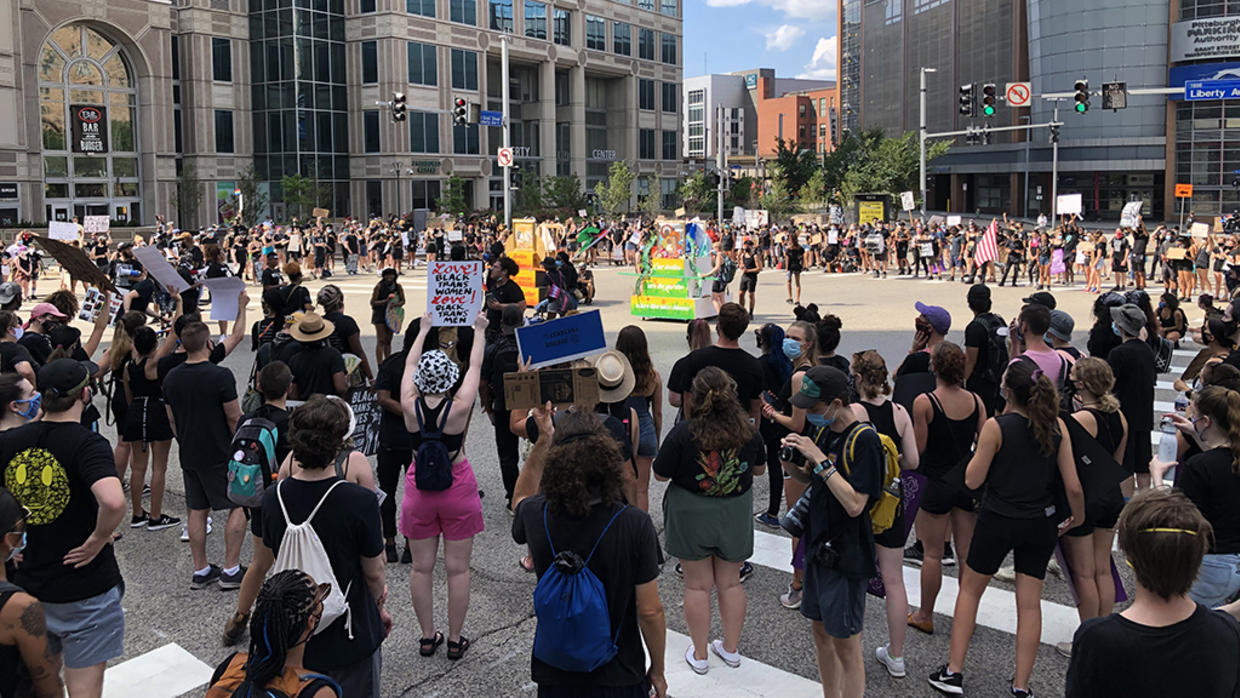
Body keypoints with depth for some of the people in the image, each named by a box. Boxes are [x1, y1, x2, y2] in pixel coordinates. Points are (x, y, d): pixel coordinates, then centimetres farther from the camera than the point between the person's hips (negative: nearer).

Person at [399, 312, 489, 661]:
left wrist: (424, 329, 20)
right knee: (457, 568, 7)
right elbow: (475, 367, -2)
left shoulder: (410, 406, -12)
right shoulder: (459, 407, -18)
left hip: (420, 487, 2)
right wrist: (479, 331, 14)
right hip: (456, 486, -2)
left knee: (421, 567, 12)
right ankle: (455, 640, 16)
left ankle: (427, 636, 22)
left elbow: (409, 364, 6)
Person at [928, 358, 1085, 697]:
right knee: (1030, 602, 10)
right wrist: (1077, 517, 15)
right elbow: (1073, 487, -2)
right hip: (1040, 523, 3)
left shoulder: (996, 427, -16)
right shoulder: (1057, 427, -4)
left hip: (998, 522, -3)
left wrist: (980, 446, 2)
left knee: (970, 589, 14)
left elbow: (972, 480, -11)